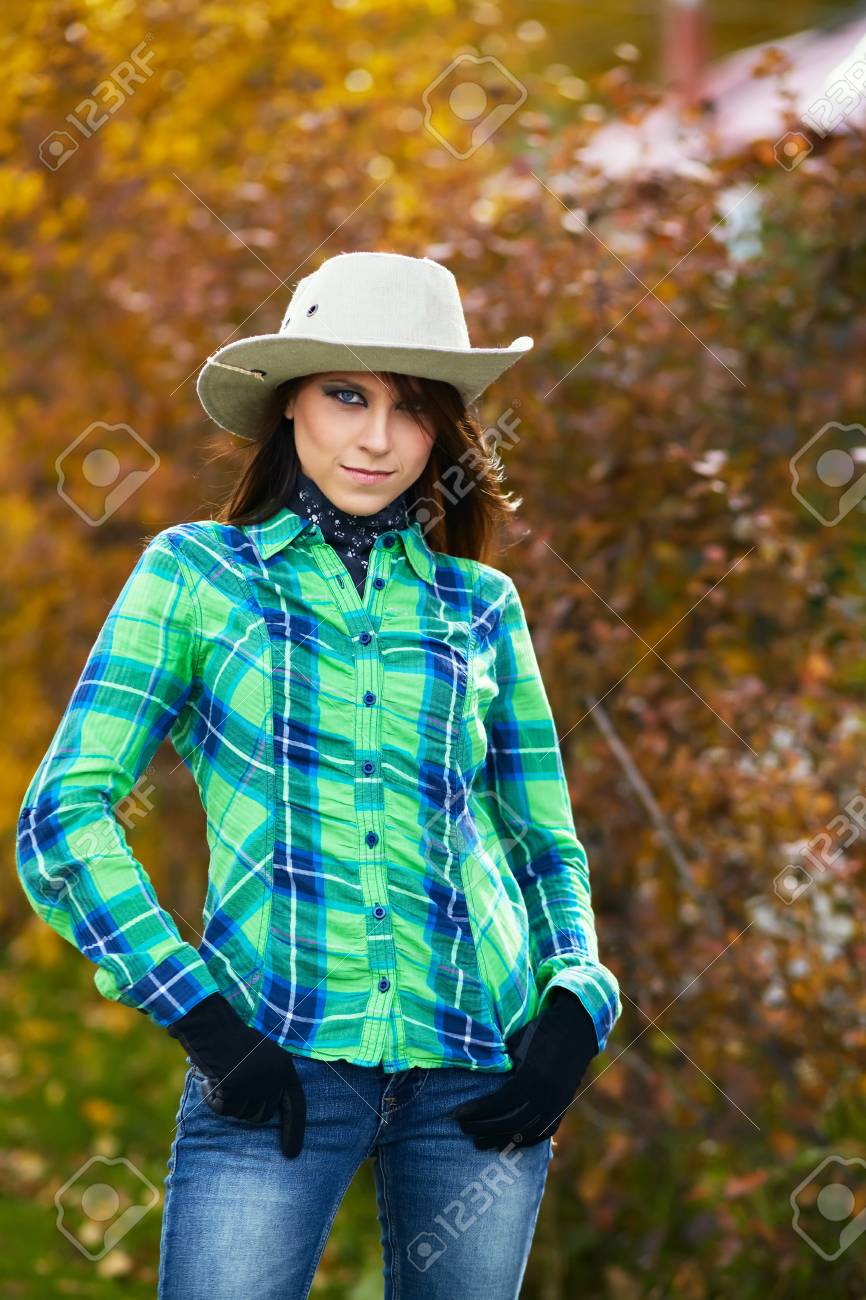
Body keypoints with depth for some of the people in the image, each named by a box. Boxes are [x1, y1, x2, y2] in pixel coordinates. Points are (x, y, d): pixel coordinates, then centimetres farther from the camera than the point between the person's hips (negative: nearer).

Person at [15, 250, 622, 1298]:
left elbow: (549, 844, 19)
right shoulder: (198, 572, 6)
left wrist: (575, 1008, 0)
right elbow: (64, 818, 0)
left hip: (480, 1069, 3)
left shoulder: (480, 605, 13)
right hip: (279, 1058, -3)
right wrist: (203, 1021, -8)